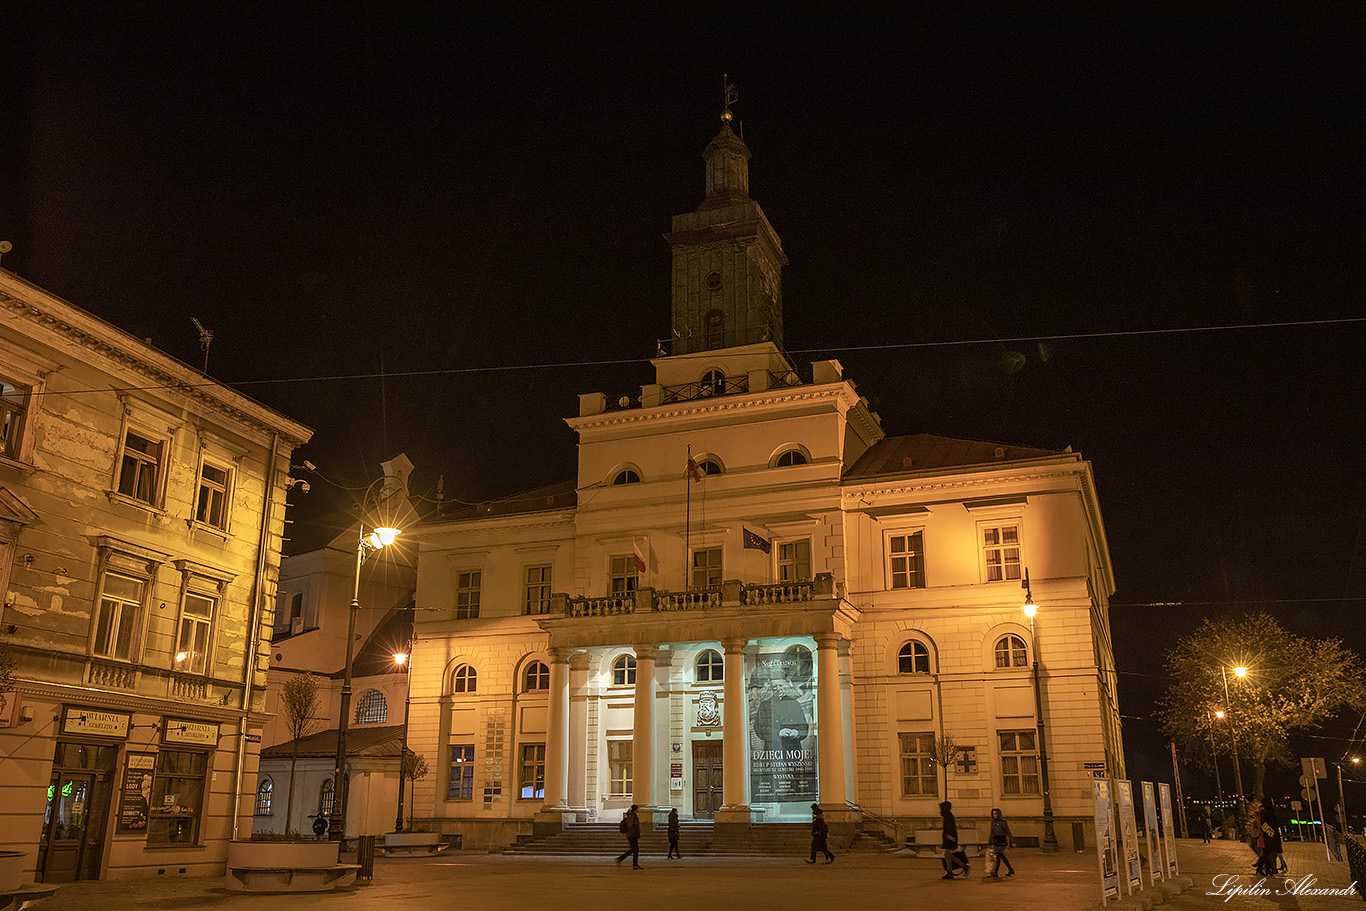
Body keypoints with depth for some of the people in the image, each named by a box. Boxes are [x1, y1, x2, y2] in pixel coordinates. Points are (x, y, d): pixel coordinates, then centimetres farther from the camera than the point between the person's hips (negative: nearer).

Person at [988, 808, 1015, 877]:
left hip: (1002, 841, -7)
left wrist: (1012, 842, -11)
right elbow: (992, 833, 15)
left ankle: (995, 872, -8)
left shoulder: (1002, 822, -11)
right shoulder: (993, 822, 10)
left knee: (998, 856, -9)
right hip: (996, 841, 7)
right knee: (1001, 856, 10)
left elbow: (1008, 832, -10)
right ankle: (1011, 870, 21)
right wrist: (992, 844, 16)